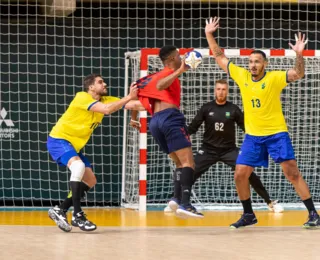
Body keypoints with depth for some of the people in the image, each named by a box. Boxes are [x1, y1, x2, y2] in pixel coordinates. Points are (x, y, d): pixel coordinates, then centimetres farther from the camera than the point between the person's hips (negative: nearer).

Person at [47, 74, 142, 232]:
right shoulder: (82, 97, -19)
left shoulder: (105, 100, 4)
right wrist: (129, 97, -33)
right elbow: (107, 109, -34)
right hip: (58, 140, -9)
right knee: (78, 166, -33)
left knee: (90, 181, 7)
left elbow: (129, 104, -7)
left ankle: (60, 210, 15)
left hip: (74, 145, 9)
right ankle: (77, 215, -30)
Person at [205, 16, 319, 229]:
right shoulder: (242, 76, 1)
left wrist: (299, 55, -40)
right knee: (240, 175, 1)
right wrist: (209, 35, 3)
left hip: (277, 133, -5)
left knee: (292, 173, -10)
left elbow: (298, 74, -24)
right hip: (252, 136, 5)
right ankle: (249, 215, 19)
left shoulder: (274, 78, -11)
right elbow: (220, 58, 9)